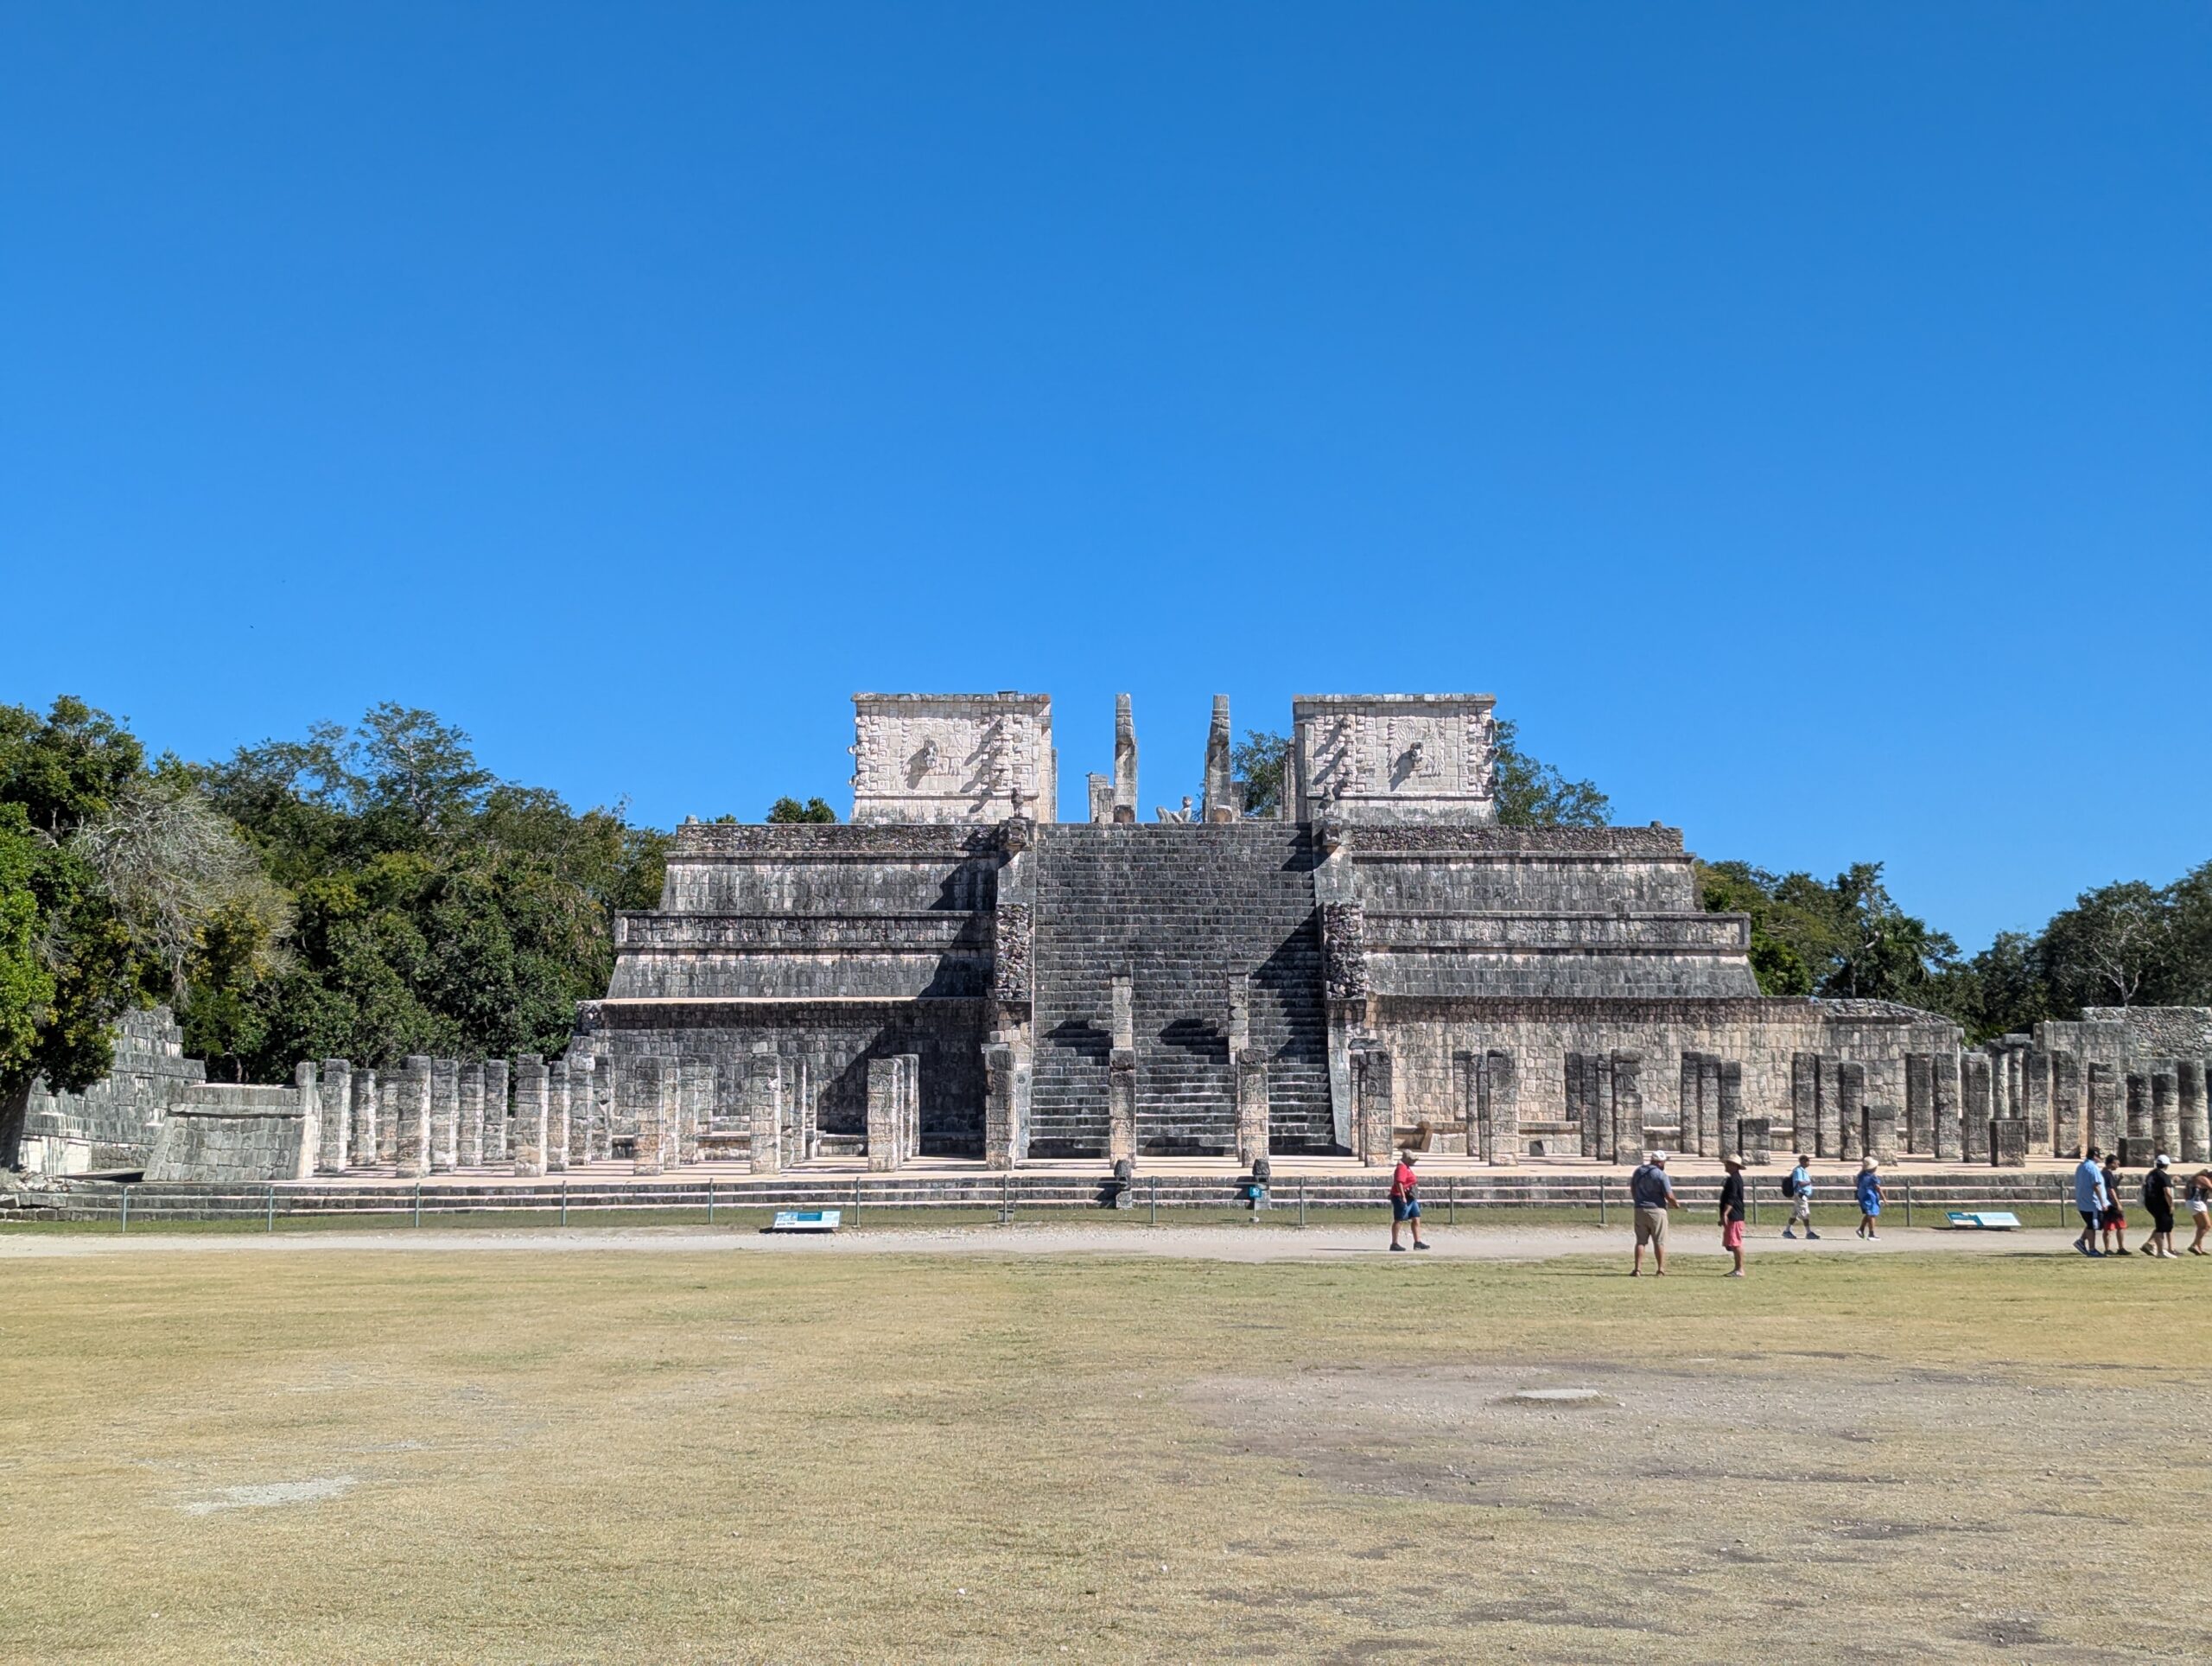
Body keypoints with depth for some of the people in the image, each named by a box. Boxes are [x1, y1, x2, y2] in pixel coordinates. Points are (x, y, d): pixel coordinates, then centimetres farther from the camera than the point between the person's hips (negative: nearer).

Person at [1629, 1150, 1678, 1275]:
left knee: (1640, 1241, 9)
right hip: (1657, 1210, -5)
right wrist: (1675, 1204, 7)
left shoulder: (1638, 1172, 7)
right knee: (1659, 1242, 4)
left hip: (1640, 1210, 5)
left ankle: (1637, 1269, 3)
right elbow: (1669, 1196, -13)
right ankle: (1660, 1270, 3)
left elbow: (1632, 1191, 16)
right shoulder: (1661, 1175, -12)